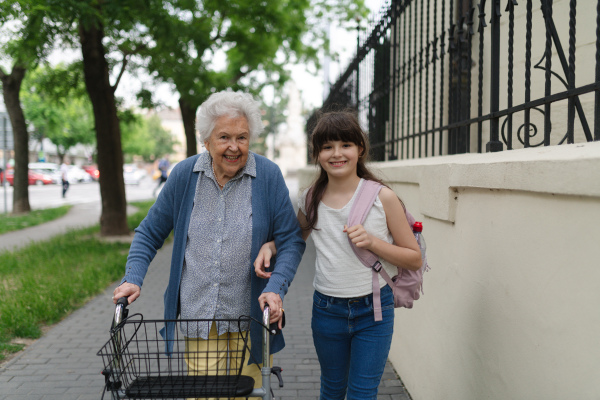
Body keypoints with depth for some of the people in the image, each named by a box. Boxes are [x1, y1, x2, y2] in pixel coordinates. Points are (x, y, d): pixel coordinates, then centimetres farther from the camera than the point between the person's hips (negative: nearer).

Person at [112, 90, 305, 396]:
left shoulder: (268, 176, -6)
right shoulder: (184, 175, -1)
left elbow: (291, 241, -3)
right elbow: (150, 233, 9)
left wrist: (276, 288, -17)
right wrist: (133, 279, -5)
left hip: (248, 317, -1)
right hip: (196, 315, 1)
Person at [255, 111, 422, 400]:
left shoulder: (382, 197, -10)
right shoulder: (310, 200, -1)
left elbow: (414, 259, -5)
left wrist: (373, 241, -20)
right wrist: (268, 247, -2)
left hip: (373, 310, -3)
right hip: (327, 309, 3)